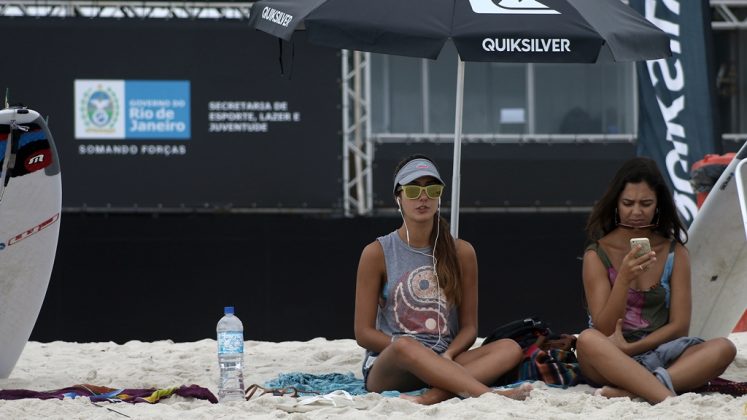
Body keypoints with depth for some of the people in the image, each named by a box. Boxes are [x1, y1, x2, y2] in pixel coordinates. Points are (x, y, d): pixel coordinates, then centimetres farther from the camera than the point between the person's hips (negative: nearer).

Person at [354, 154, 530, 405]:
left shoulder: (461, 253, 10)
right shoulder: (377, 254, 1)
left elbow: (469, 327, 10)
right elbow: (364, 333, -1)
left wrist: (447, 355, -14)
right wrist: (414, 351, -17)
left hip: (444, 364, 3)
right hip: (387, 369, -3)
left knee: (509, 348, -24)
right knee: (404, 347, -39)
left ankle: (434, 396, -45)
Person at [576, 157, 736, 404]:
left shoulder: (674, 252, 6)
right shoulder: (597, 255, 0)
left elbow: (679, 327, 1)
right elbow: (604, 330, -7)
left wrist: (631, 348, -15)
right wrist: (624, 279, -22)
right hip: (610, 361, -2)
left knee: (723, 348, -26)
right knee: (587, 340, -37)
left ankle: (632, 391, -42)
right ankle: (670, 399, -52)